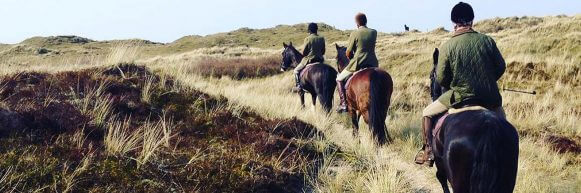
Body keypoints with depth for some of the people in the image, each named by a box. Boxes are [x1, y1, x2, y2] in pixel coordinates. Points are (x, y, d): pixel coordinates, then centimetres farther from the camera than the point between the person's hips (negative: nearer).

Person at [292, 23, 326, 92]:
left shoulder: (308, 39, -12)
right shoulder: (322, 39, 2)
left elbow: (304, 52, -7)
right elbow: (323, 51, 8)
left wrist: (304, 55, 14)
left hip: (309, 59, -5)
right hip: (320, 60, 5)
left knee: (296, 70, 10)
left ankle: (298, 86, -1)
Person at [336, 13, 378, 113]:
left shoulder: (354, 34, -11)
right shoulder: (374, 32, 2)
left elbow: (348, 54, -5)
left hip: (358, 64, -4)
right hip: (372, 64, 5)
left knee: (340, 79, 16)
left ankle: (344, 104, 6)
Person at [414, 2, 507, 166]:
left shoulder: (447, 46, -10)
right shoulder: (487, 40, -2)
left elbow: (441, 79, -6)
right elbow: (501, 67, 6)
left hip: (460, 97, -3)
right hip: (489, 97, 3)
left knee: (427, 113, 17)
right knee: (500, 114, 36)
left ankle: (428, 152, 13)